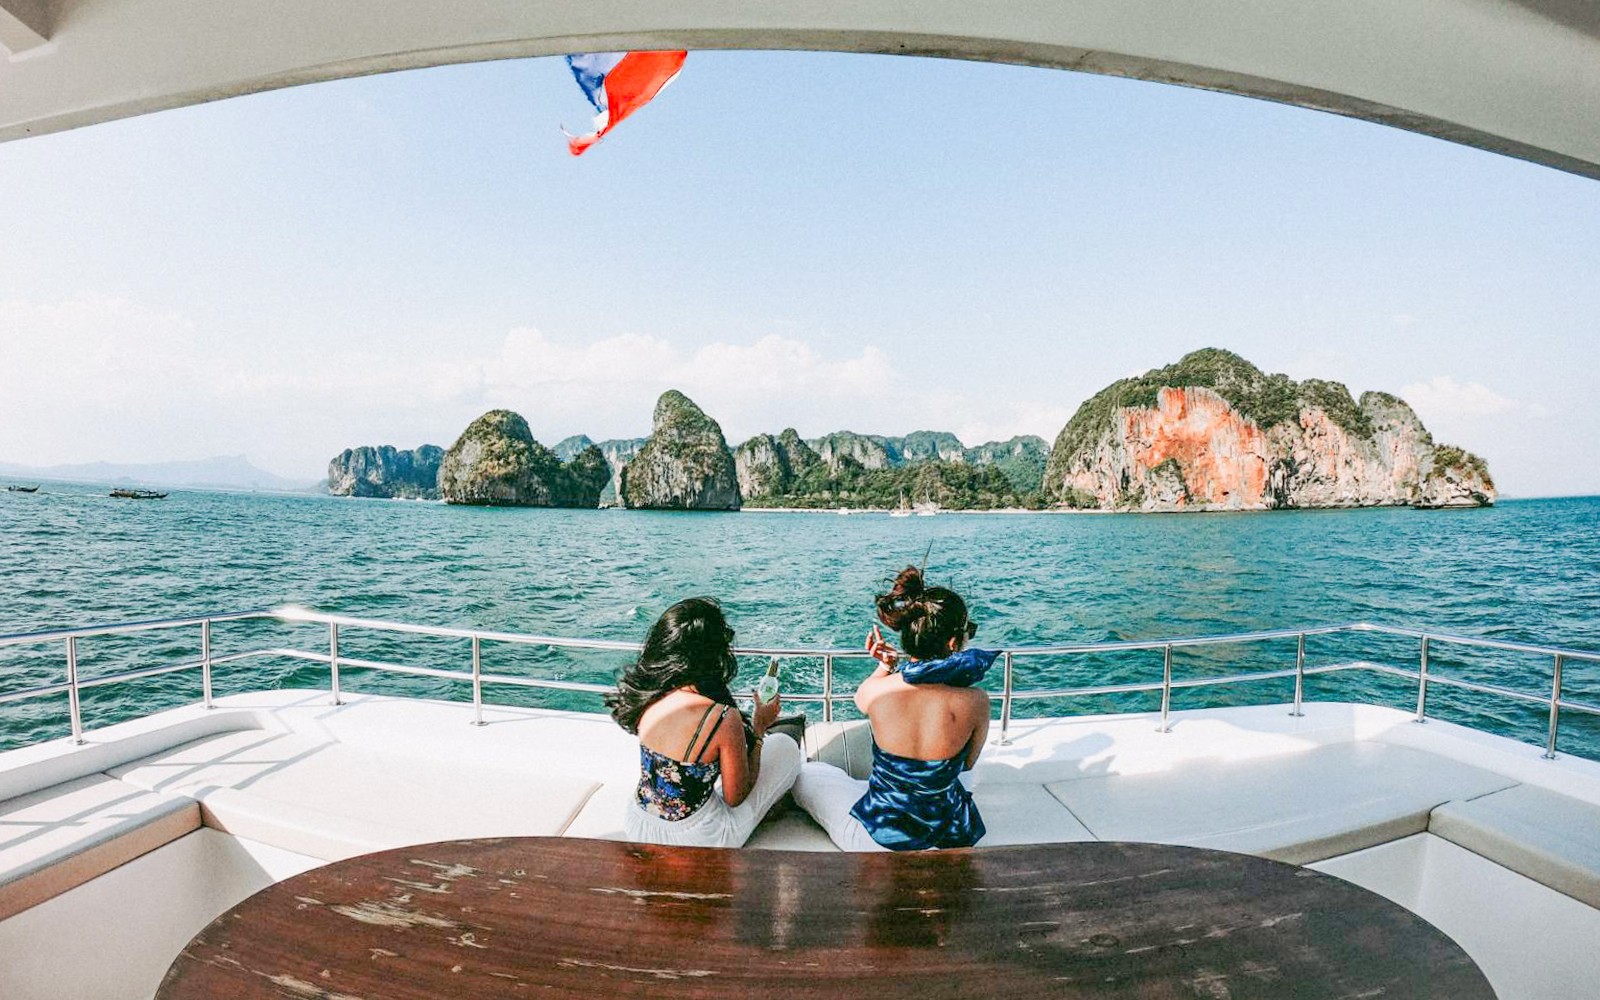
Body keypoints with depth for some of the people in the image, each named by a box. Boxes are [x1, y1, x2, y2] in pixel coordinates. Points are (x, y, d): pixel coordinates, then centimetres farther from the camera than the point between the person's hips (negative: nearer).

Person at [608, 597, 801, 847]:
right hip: (695, 840, -5)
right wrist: (759, 728, -5)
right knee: (786, 747, 13)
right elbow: (735, 797, -14)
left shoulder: (645, 697, -13)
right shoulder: (724, 718, -30)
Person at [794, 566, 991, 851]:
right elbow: (967, 763, 0)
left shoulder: (874, 690, -22)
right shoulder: (976, 701, -22)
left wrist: (887, 666, 7)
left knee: (807, 774, 24)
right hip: (953, 836, 2)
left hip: (881, 840, -1)